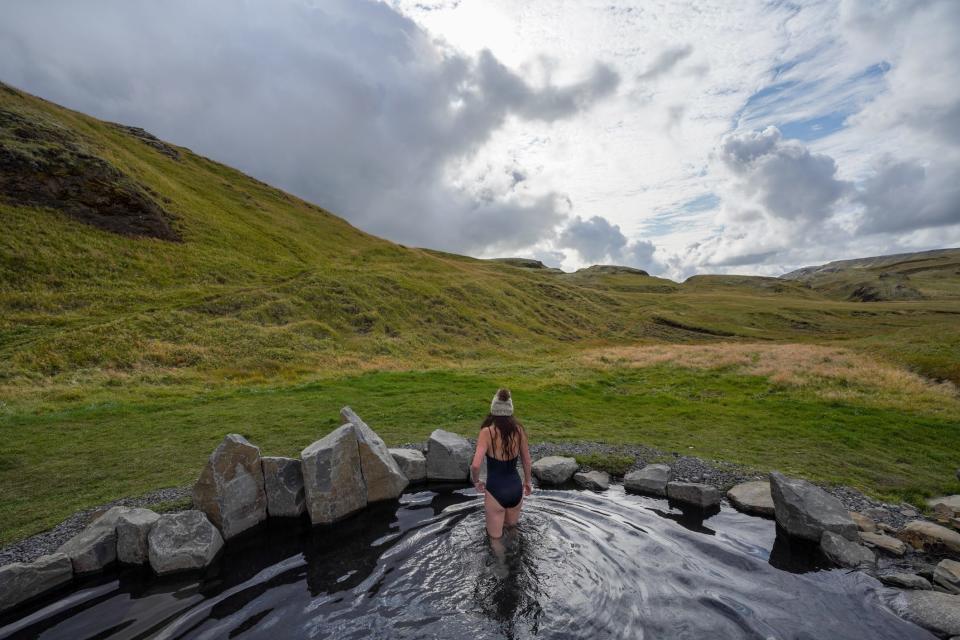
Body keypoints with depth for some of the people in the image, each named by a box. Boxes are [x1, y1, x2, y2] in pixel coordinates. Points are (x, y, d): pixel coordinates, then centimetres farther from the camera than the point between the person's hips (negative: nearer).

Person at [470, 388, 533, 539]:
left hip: (495, 490, -4)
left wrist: (476, 481, -5)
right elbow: (526, 461, 5)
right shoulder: (518, 429, -7)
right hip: (516, 488, 4)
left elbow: (475, 465, -26)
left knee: (495, 537, 19)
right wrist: (527, 482, 21)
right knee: (512, 529, 32)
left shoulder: (487, 432, -19)